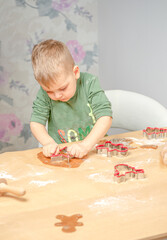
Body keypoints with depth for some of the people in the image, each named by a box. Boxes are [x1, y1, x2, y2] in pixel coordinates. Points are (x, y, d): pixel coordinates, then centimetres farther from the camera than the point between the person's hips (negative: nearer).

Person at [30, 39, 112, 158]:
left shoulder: (89, 84, -12)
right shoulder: (45, 93, -7)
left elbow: (106, 117, -17)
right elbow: (36, 122, -3)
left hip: (93, 145, 0)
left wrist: (86, 145, -28)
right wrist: (48, 143, -23)